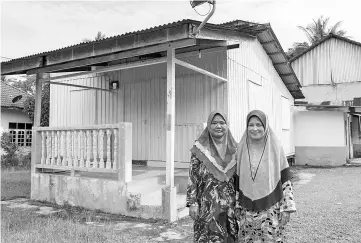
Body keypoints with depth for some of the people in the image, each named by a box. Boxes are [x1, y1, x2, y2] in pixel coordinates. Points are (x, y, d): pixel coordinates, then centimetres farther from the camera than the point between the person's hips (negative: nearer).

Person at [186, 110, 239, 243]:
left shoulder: (234, 148, 4)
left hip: (230, 205, 3)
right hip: (207, 204, -3)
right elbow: (192, 177, -4)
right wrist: (192, 202, -8)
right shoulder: (200, 148, -5)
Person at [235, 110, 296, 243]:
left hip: (271, 209, -2)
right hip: (247, 209, 2)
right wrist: (236, 206, 7)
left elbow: (285, 179, -3)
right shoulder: (242, 148, 1)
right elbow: (237, 180, 6)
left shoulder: (275, 147, -5)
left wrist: (286, 208, -6)